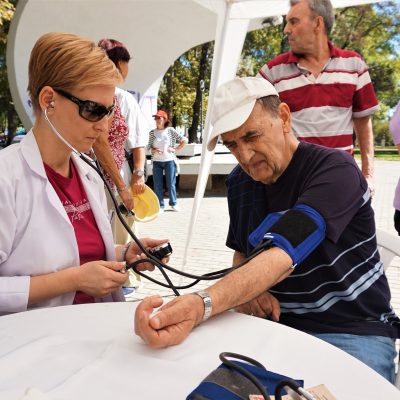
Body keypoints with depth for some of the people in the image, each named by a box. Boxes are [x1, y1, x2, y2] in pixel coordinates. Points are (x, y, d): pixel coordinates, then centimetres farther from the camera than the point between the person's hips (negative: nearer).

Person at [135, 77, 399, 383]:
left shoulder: (335, 169, -18)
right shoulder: (239, 182, 3)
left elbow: (282, 257, -33)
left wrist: (201, 305, -48)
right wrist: (244, 290, -7)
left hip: (352, 330, -5)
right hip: (278, 322, 6)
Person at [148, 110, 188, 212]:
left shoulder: (170, 130, -1)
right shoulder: (152, 132, 5)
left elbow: (184, 140, 0)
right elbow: (149, 147, 8)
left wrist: (175, 149, -5)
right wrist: (154, 150, -12)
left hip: (169, 161, -2)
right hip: (156, 162, 2)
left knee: (171, 184, 4)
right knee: (157, 185, 3)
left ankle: (173, 203, 19)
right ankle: (160, 206, 13)